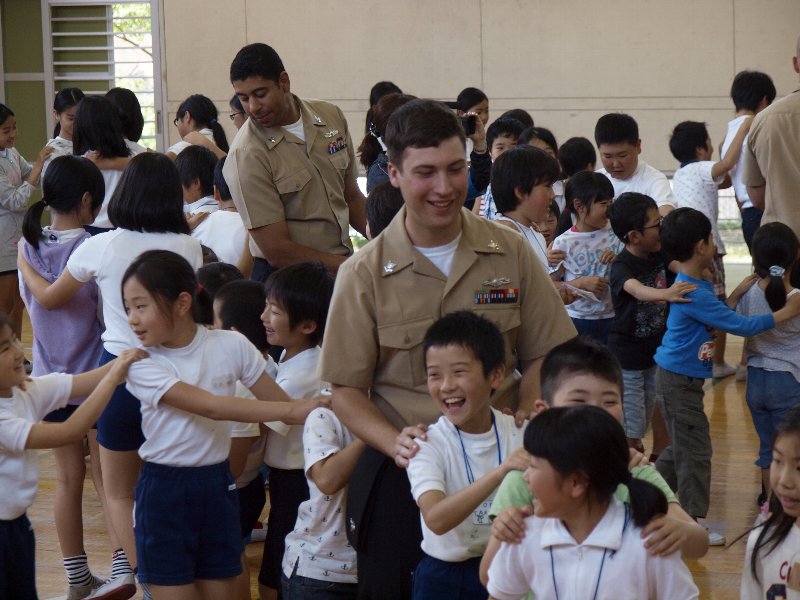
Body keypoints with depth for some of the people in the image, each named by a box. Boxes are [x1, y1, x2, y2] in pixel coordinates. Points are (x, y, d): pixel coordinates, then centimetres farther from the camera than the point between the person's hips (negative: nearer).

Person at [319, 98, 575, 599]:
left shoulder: (510, 253, 2)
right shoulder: (364, 275, -3)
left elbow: (543, 357, 6)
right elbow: (346, 391, -1)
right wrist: (397, 444, -19)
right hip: (402, 477, -1)